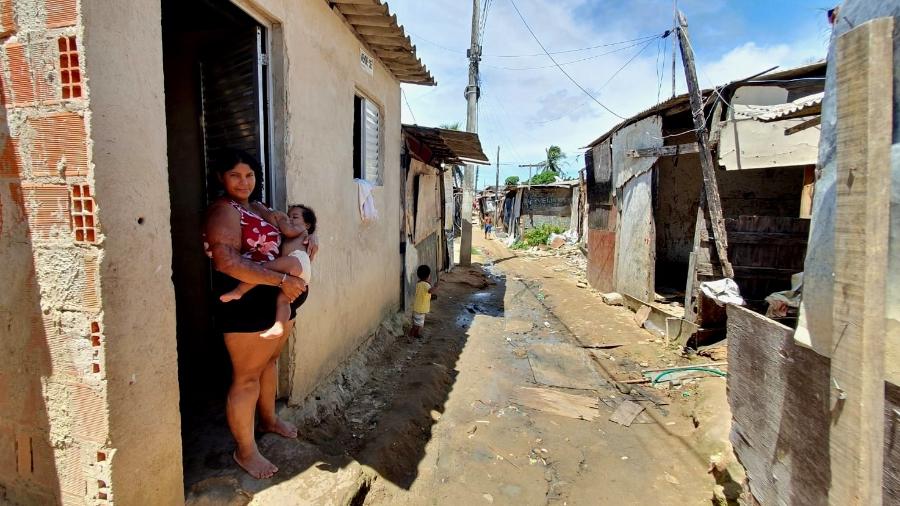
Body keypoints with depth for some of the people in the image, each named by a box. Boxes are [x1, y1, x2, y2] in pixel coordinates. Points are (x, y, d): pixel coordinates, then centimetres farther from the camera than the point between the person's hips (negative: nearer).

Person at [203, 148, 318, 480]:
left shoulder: (258, 209, 13)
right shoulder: (223, 211, -15)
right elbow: (227, 261, -28)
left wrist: (310, 236, 4)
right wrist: (283, 280, -29)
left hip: (277, 300, 9)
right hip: (246, 304, -9)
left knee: (269, 362, 24)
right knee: (247, 377, 3)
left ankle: (269, 419, 46)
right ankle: (245, 451, 19)